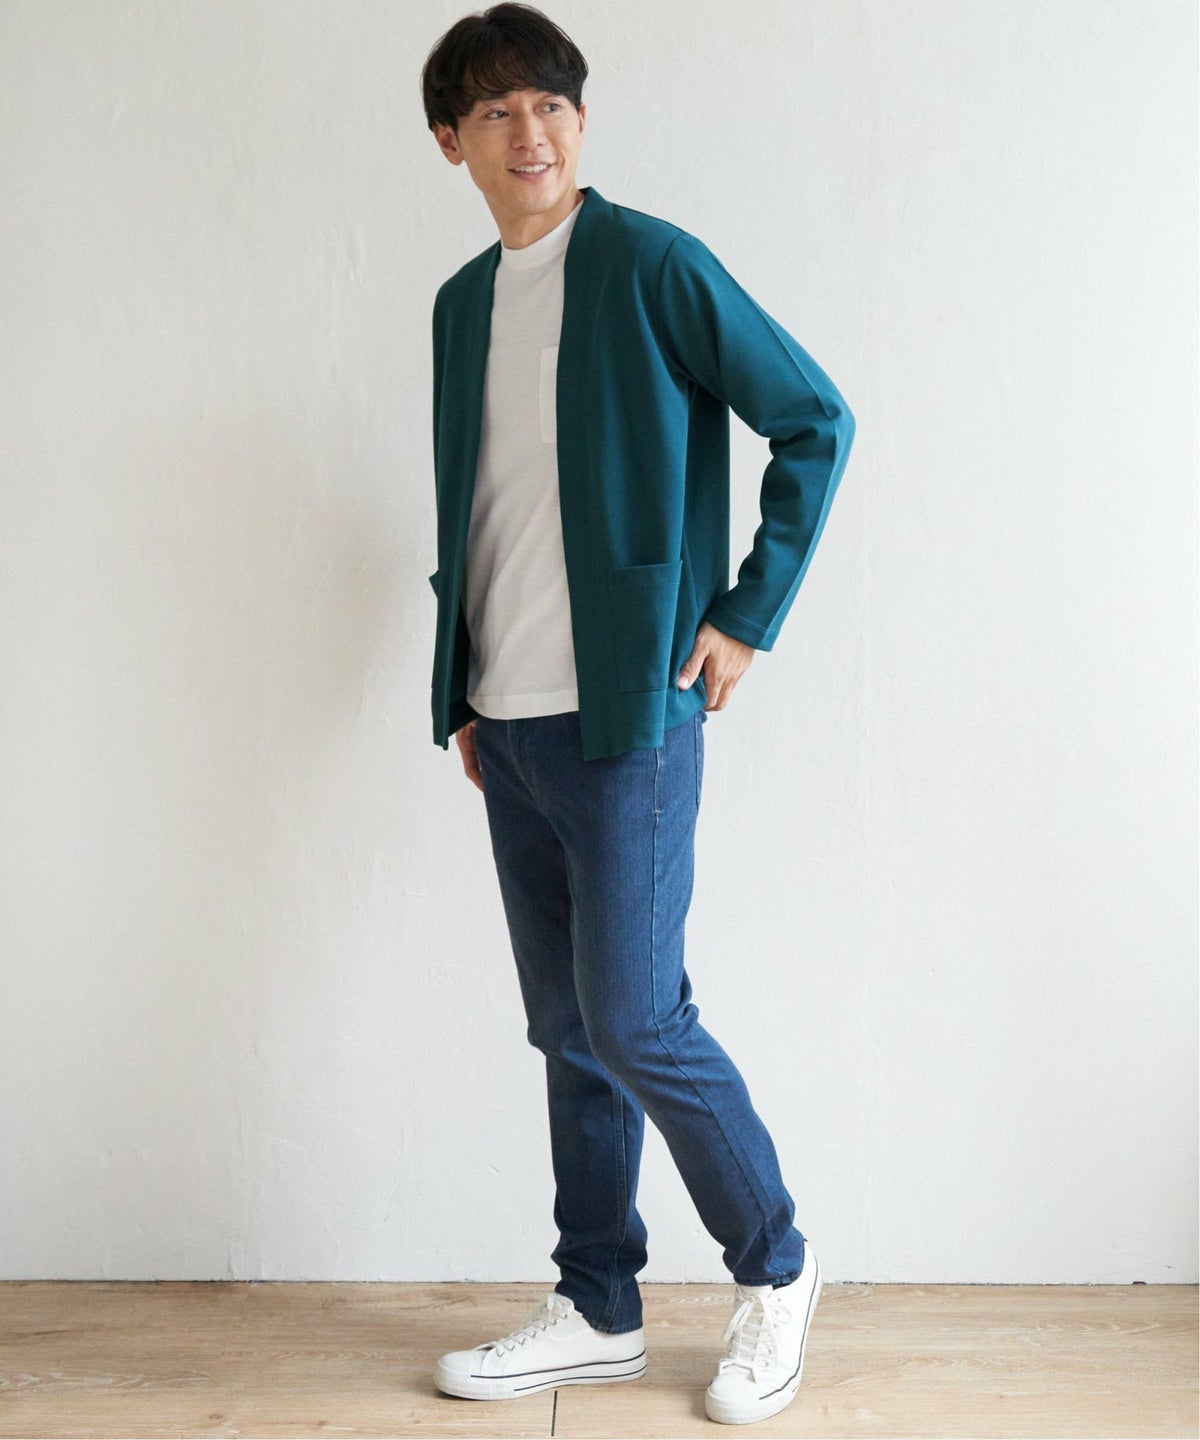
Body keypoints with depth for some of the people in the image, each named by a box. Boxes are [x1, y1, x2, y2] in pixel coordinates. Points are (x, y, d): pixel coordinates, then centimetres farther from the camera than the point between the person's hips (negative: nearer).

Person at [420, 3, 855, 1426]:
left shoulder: (652, 266, -6)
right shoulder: (462, 304, 14)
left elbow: (817, 422, -5)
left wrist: (746, 616, -7)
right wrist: (466, 693, 15)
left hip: (628, 717, -7)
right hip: (508, 723, 7)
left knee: (635, 1020, -5)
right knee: (566, 1030, 12)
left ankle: (776, 1269, 19)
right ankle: (598, 1310, 25)